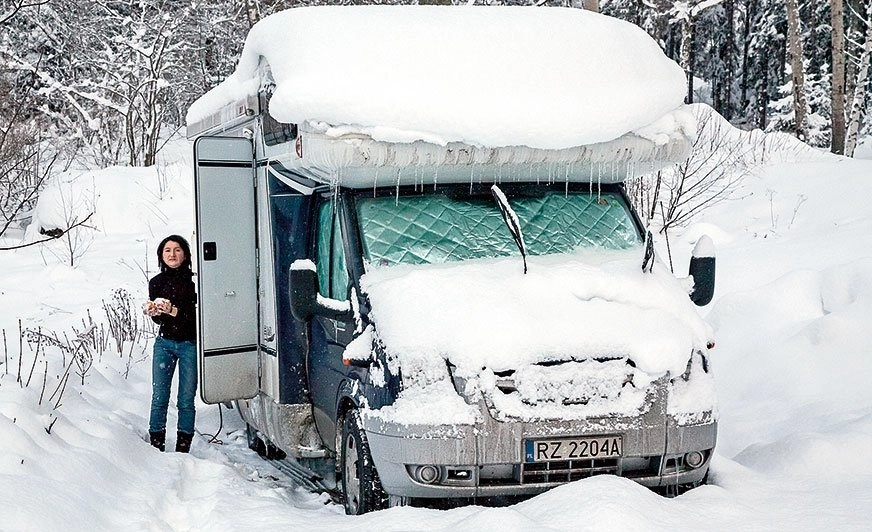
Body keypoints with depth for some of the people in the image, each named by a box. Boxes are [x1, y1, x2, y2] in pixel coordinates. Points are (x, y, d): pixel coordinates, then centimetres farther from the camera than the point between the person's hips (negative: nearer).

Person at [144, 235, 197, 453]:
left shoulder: (194, 281, -5)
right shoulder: (157, 282, 6)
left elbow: (198, 314, -12)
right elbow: (159, 320, 2)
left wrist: (175, 311, -24)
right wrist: (154, 312, -20)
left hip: (190, 344, -3)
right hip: (164, 343, 3)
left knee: (186, 400, 0)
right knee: (159, 398, 0)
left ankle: (183, 449, 6)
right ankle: (156, 447, 7)